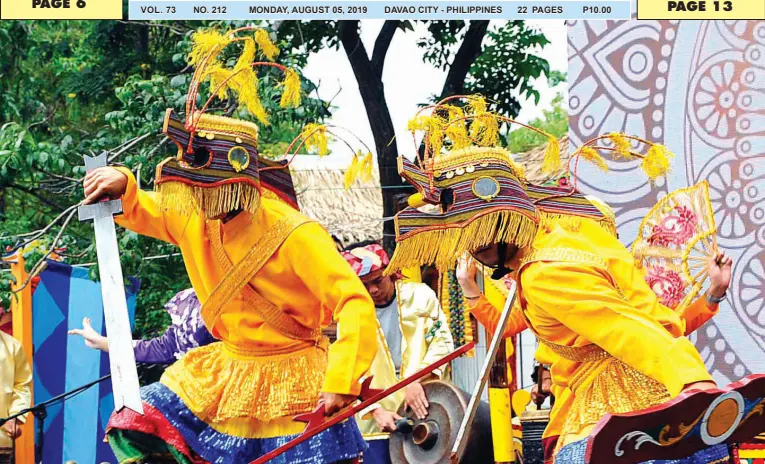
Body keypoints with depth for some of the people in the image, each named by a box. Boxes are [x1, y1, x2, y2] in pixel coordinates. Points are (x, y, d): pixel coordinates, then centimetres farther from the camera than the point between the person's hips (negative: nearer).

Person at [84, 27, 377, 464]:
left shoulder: (294, 235, -24)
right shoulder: (194, 218, -3)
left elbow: (355, 306, -27)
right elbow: (147, 213, 16)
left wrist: (340, 382, -35)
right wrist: (121, 185, -8)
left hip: (291, 382, -6)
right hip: (228, 372, 7)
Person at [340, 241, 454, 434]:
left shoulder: (420, 295, 1)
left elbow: (442, 341, -2)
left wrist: (418, 380, -17)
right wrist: (376, 410, -17)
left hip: (426, 403, 0)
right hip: (381, 411, 1)